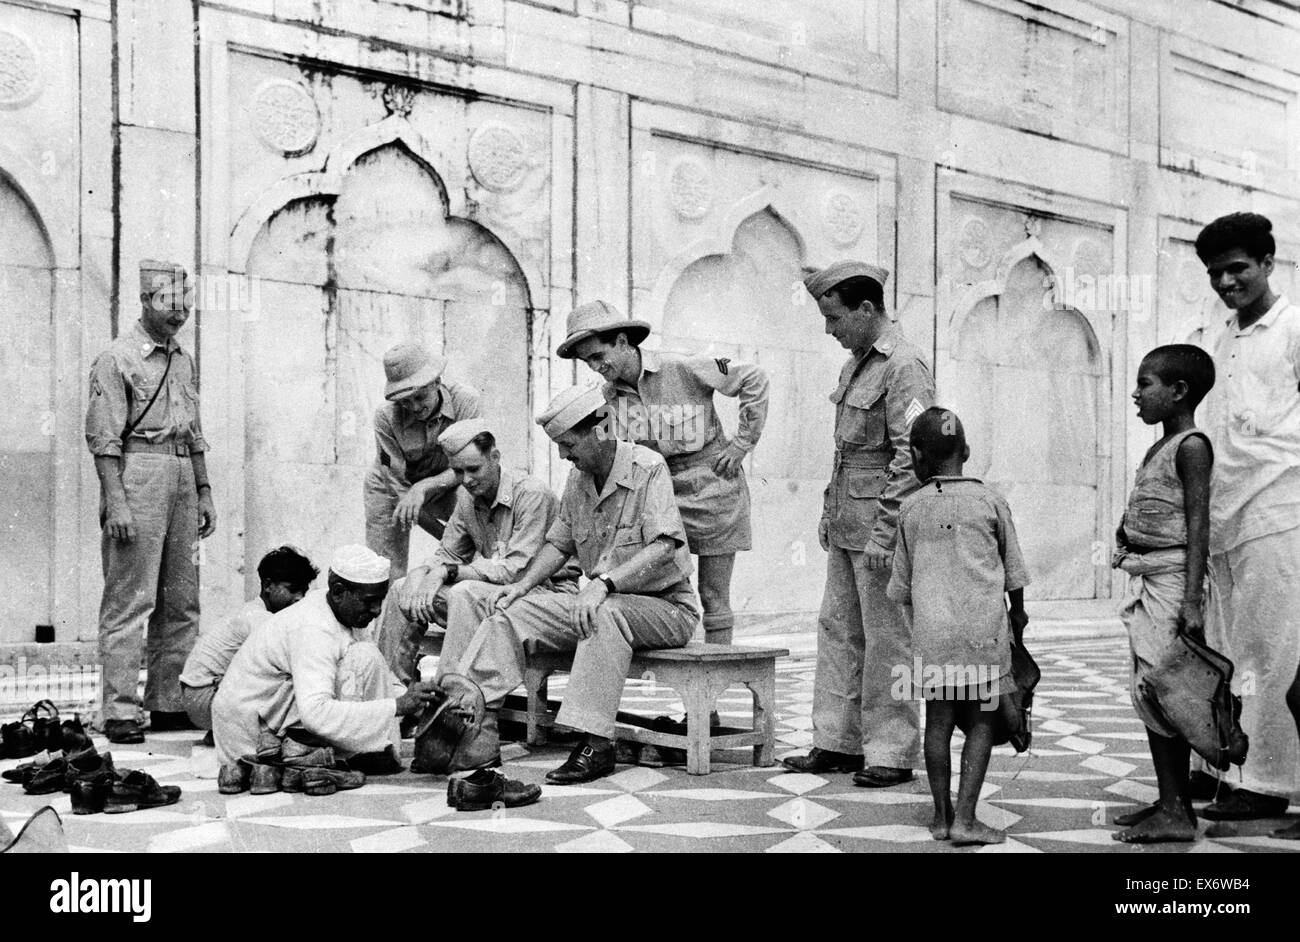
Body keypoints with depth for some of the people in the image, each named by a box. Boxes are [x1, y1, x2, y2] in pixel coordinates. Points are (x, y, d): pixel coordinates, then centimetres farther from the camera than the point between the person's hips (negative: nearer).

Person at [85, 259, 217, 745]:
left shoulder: (184, 360, 18)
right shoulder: (117, 359, -4)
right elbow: (103, 438, -10)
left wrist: (205, 491, 18)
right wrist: (116, 501, -18)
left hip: (183, 477, 8)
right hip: (138, 474, -7)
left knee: (182, 601, 8)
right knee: (129, 600, -7)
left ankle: (169, 704, 16)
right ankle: (119, 711, -3)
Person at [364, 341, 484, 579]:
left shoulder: (465, 400, -26)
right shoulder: (386, 416, -26)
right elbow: (398, 486, -23)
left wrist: (423, 488, -42)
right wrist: (446, 536, -29)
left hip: (441, 487, 1)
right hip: (389, 489, -1)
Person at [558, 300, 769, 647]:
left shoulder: (682, 368, -13)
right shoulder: (609, 395, 2)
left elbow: (754, 378, -6)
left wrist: (741, 444, -7)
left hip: (712, 487, -4)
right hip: (662, 496, 5)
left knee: (713, 599, 2)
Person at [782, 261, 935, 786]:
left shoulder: (904, 367, -14)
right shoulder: (856, 363, 15)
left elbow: (912, 456, -20)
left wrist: (884, 531, -21)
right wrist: (830, 510, 19)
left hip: (881, 524, -9)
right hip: (847, 524, 9)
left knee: (886, 639, -1)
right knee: (837, 629, 11)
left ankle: (892, 753, 8)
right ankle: (837, 743, 20)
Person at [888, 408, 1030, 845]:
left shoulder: (911, 508, 5)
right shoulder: (989, 501, 2)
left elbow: (901, 583, 11)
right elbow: (1013, 572, 9)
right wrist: (1018, 613, 26)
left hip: (932, 628, 2)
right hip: (984, 627, -1)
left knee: (939, 720, 10)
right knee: (981, 721, 4)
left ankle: (942, 815, 16)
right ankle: (965, 819, 0)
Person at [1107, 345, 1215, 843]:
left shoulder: (1191, 446, -10)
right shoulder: (1160, 448, 18)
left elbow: (1198, 527, -16)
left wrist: (1191, 600, -21)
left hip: (1172, 578, -9)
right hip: (1148, 579, 9)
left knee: (1158, 691, -9)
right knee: (1151, 694, 10)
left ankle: (1175, 812, -4)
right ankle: (1171, 804, 18)